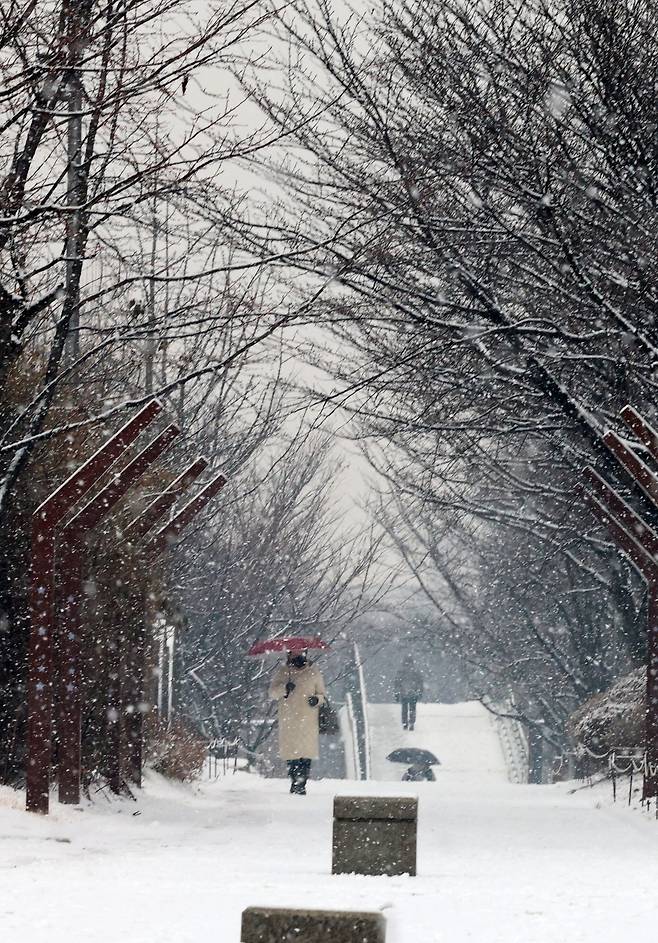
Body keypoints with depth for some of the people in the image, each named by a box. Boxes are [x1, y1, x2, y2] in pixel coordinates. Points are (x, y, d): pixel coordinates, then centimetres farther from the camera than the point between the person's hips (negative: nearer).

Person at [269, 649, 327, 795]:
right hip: (288, 721, 0)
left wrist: (317, 699, -8)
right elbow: (272, 692, 4)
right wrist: (284, 688, -16)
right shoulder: (283, 671, 11)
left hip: (308, 720, 0)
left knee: (306, 755, -9)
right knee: (291, 753, -4)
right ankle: (295, 782, 6)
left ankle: (301, 784, -4)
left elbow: (323, 694, 16)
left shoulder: (313, 672, 11)